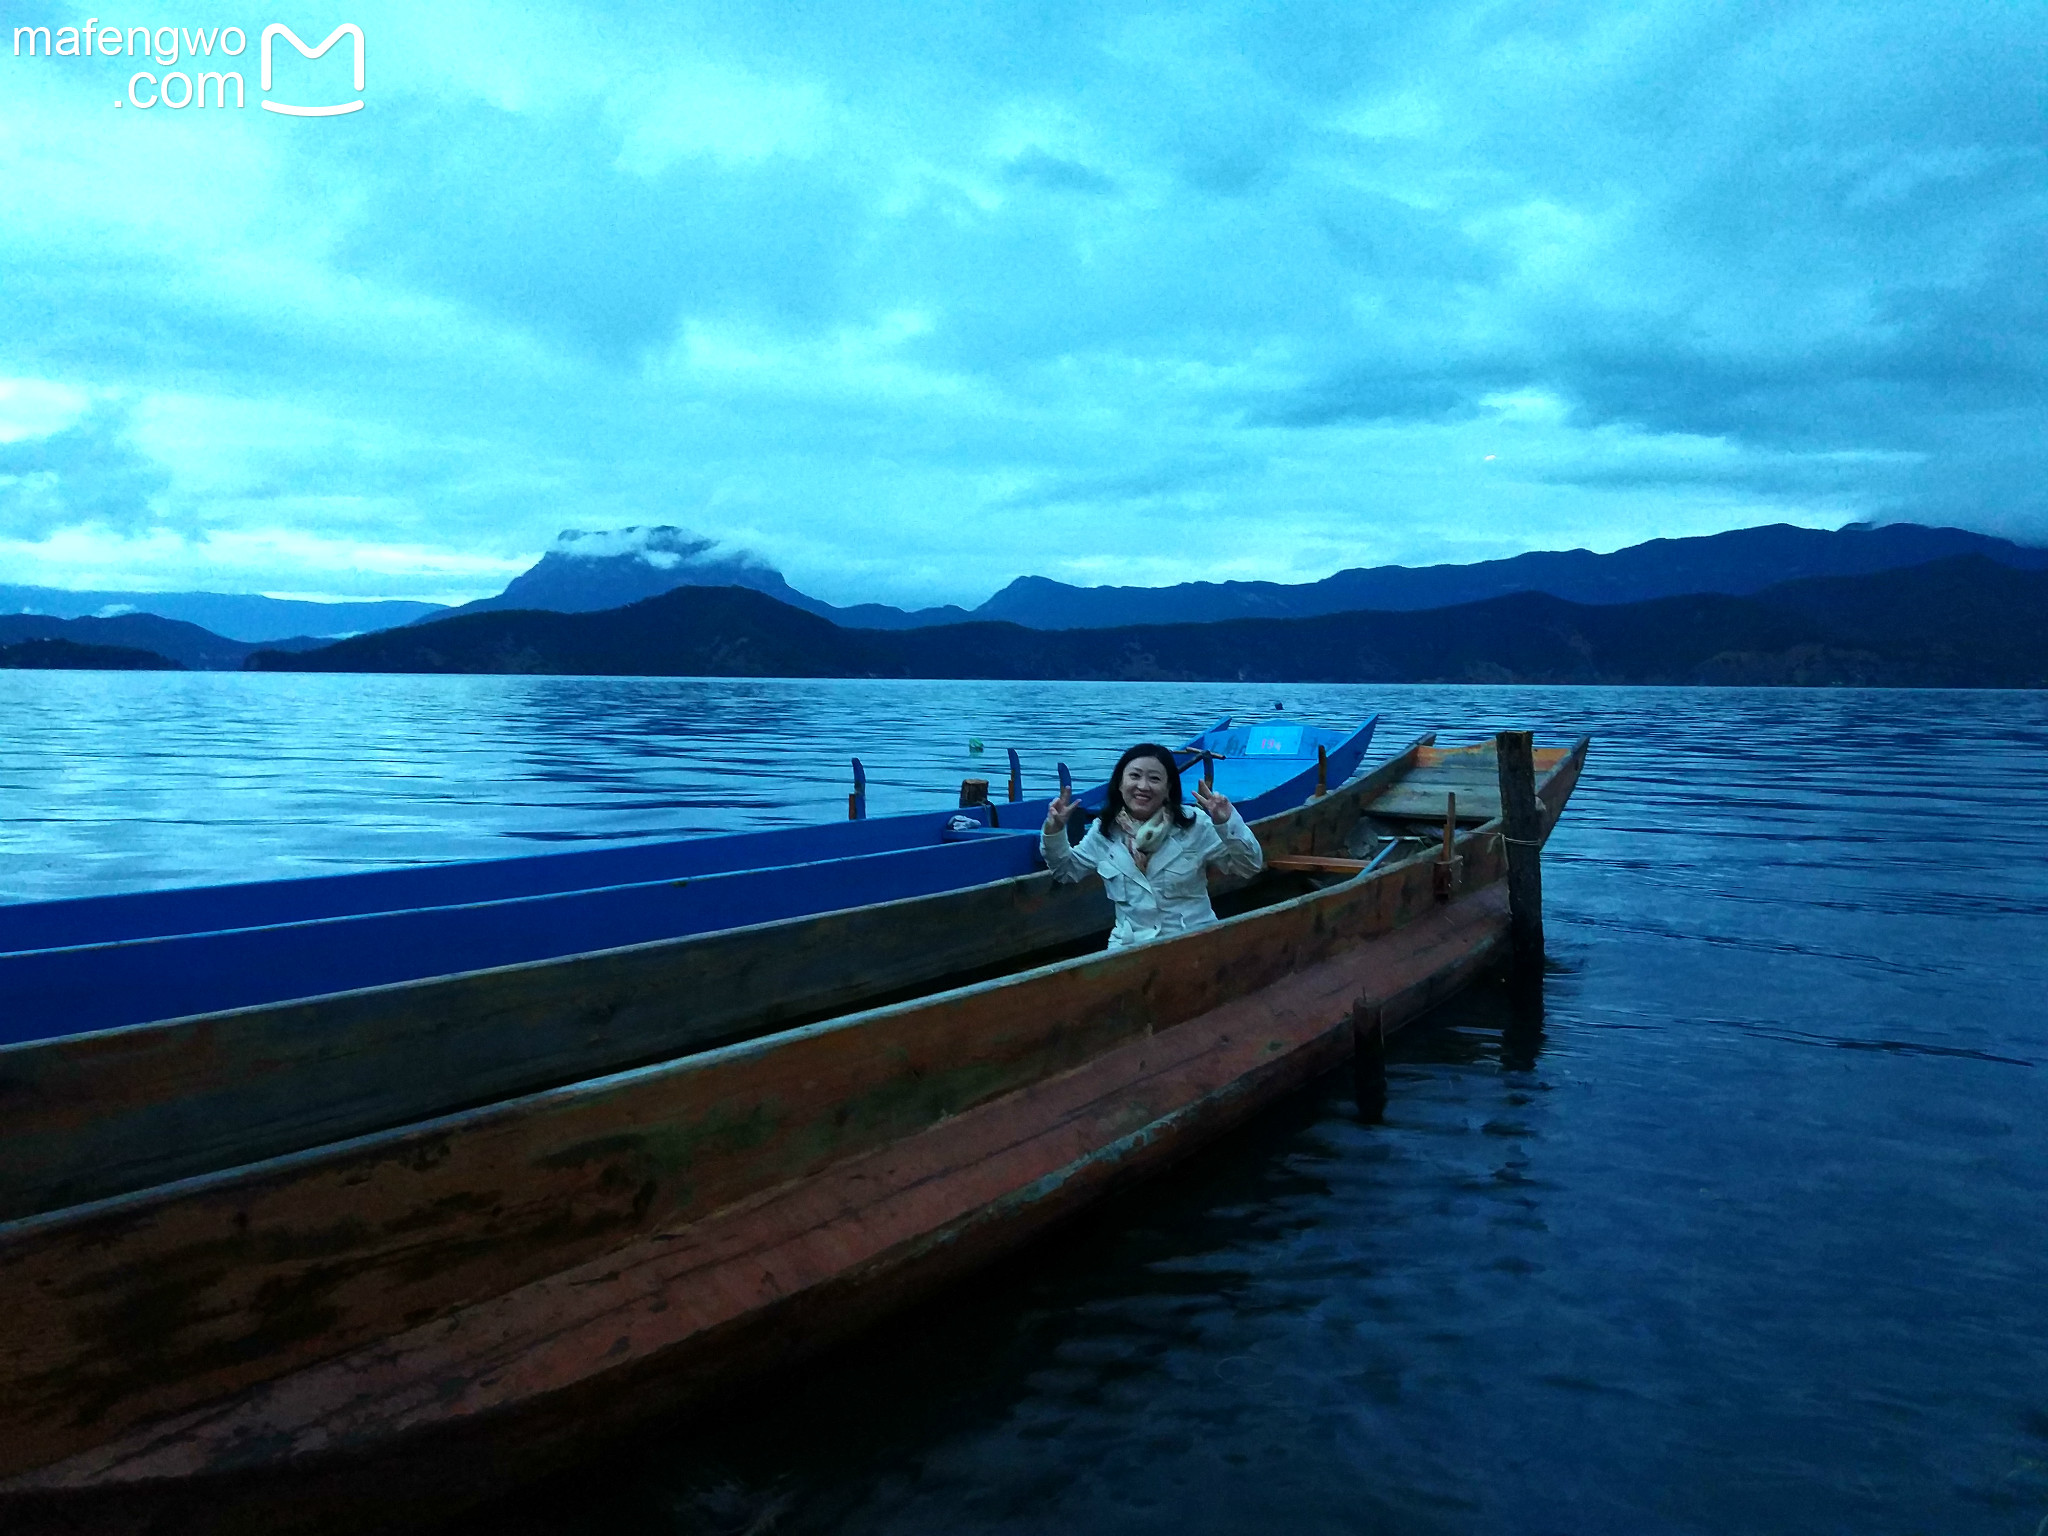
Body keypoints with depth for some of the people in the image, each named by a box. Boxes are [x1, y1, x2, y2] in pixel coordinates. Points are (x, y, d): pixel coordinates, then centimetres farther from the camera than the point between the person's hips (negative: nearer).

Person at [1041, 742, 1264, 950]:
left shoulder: (1194, 826, -5)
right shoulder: (1105, 832, 4)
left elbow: (1250, 866, -3)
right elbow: (1067, 871, 20)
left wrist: (1227, 823, -19)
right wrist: (1055, 830, 3)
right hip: (1129, 947, 2)